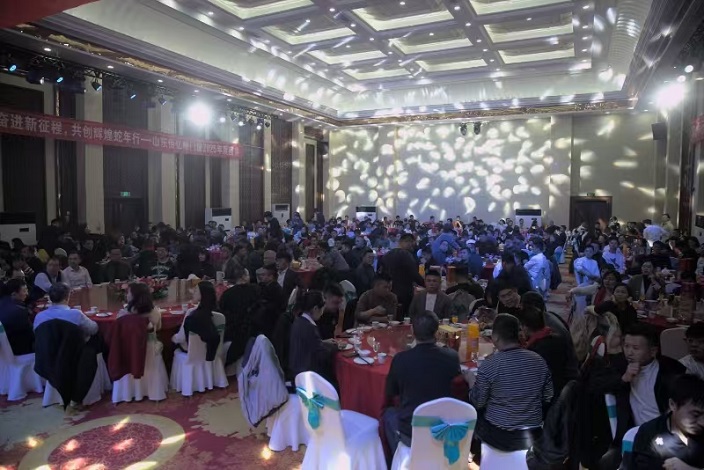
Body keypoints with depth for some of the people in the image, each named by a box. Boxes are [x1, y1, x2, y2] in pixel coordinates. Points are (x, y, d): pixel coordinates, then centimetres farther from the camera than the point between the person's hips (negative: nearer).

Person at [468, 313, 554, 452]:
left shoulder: (489, 365, -19)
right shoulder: (538, 360, -7)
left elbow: (478, 403, -9)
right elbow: (548, 399, 3)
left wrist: (471, 380, 8)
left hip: (499, 437, -4)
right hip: (533, 436, 5)